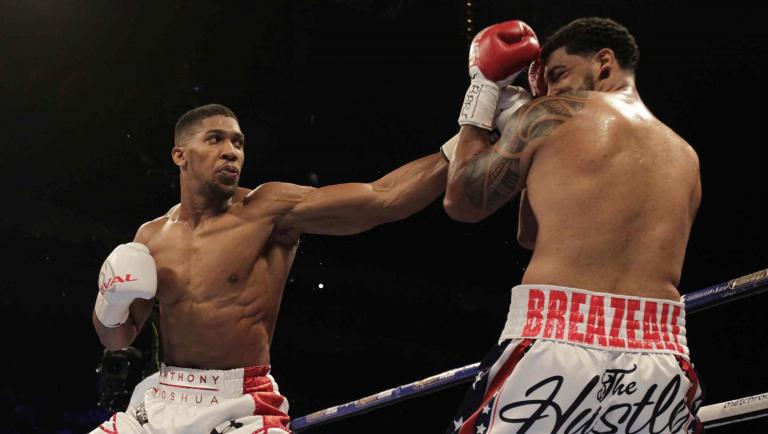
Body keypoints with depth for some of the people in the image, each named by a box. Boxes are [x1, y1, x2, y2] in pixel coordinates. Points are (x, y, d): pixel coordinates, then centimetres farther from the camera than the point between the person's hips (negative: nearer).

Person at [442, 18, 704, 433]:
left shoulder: (551, 116, 3)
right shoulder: (685, 158, 20)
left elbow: (461, 202, 16)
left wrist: (482, 92, 26)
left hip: (557, 351, -5)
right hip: (661, 362, 5)